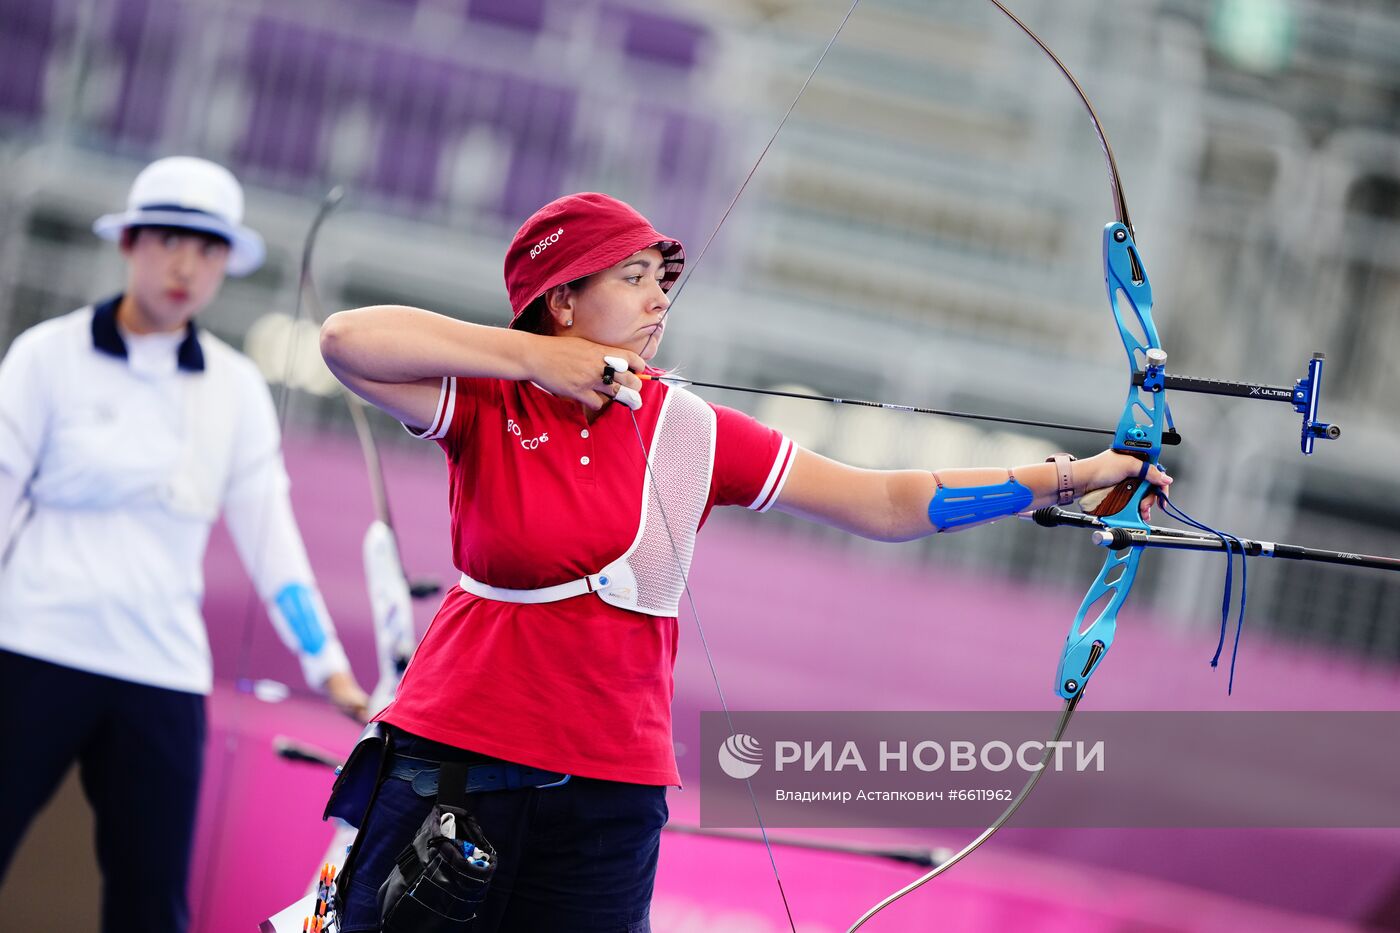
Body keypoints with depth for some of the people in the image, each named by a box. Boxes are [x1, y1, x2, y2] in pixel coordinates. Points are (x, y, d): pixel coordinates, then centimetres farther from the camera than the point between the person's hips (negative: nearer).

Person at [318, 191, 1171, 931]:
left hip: (611, 785, 2)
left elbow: (885, 503, 2)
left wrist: (1069, 479, -4)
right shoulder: (487, 407, -2)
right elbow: (348, 340, -17)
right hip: (452, 755, -2)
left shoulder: (691, 433, 3)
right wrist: (531, 358, -15)